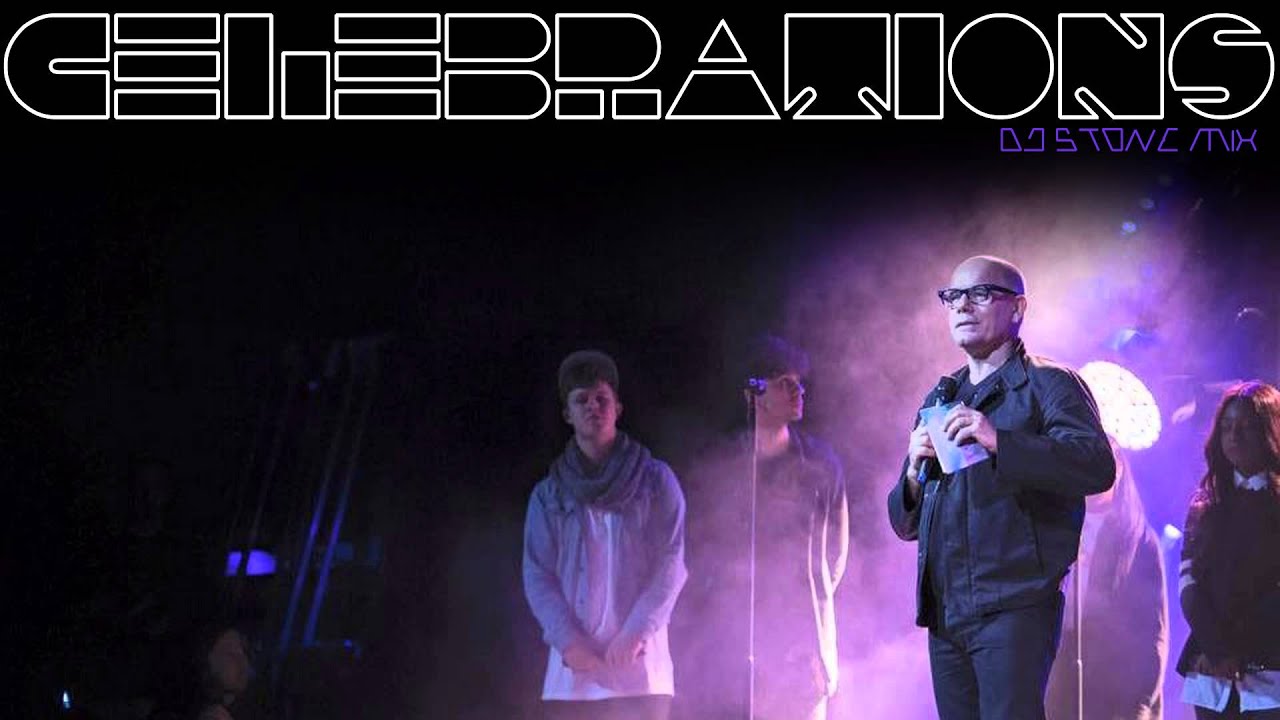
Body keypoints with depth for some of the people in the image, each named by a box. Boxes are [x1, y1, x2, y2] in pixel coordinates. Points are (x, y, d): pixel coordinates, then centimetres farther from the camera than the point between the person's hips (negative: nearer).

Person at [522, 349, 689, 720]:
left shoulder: (654, 479, 8)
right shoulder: (549, 494, 12)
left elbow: (671, 563, 2)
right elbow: (537, 574, 6)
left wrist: (636, 632, -11)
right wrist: (567, 641, -9)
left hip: (639, 664, -1)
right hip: (573, 669, 2)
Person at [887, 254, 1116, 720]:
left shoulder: (1047, 384, 2)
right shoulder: (939, 401, 22)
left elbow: (1099, 467, -16)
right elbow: (905, 523, 22)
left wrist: (1000, 442, -24)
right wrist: (915, 473, -1)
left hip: (1014, 606, -6)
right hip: (944, 612, 7)